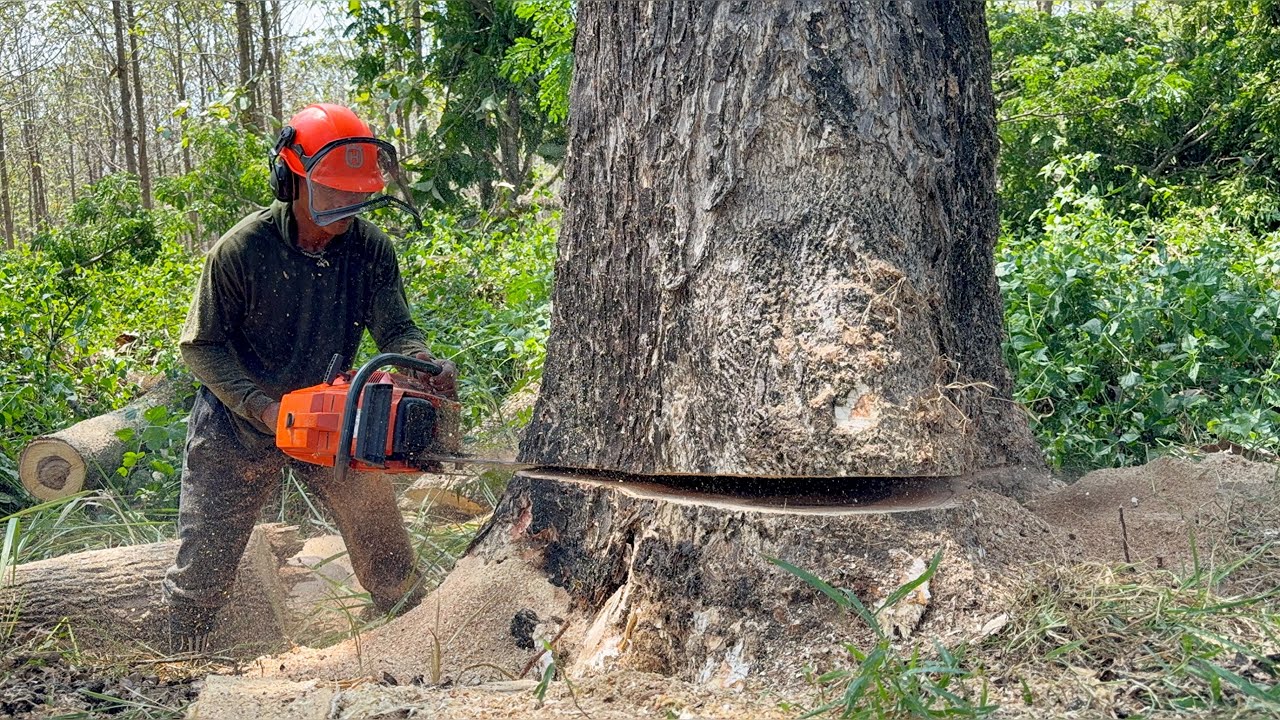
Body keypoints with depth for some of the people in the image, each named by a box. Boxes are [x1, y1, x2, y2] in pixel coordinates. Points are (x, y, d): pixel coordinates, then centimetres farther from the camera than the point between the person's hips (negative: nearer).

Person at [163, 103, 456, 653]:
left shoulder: (371, 249, -11)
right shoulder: (242, 249, -20)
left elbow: (396, 329, -15)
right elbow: (202, 345, -14)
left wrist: (428, 368, -38)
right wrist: (262, 407, -26)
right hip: (238, 423, -2)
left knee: (386, 549, 7)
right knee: (204, 564, 5)